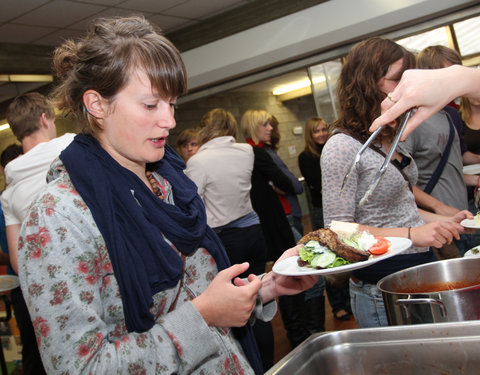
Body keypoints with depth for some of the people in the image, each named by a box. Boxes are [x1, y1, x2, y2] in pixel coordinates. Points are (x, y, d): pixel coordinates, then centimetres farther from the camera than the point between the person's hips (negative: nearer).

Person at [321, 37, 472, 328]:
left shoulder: (391, 140, 9)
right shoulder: (342, 147, -18)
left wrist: (444, 221, 6)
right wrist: (413, 234, -26)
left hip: (422, 265, 8)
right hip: (384, 290, -8)